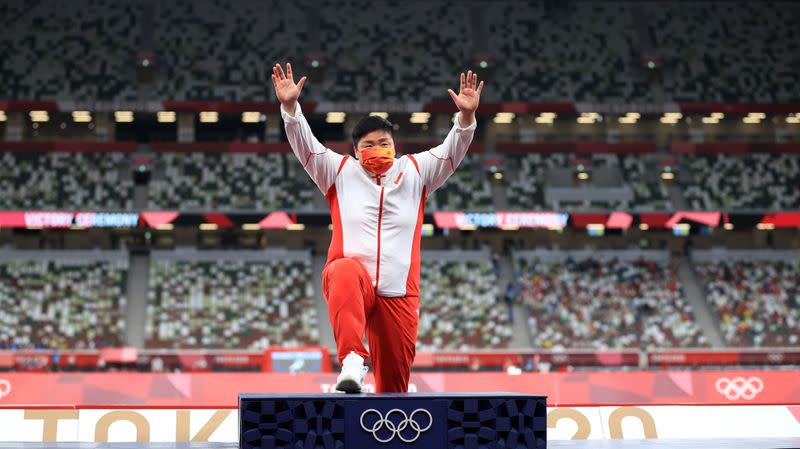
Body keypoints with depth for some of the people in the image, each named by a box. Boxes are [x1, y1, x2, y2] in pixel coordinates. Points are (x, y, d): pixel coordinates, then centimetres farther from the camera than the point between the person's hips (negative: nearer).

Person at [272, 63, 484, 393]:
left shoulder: (414, 171, 15)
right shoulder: (341, 171, 12)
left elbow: (450, 153, 4)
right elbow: (305, 146, 2)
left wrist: (466, 116, -13)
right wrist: (290, 106, -14)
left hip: (399, 294, 3)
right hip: (349, 279, -3)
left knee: (395, 381, 3)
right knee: (347, 272, -41)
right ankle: (352, 360, -54)